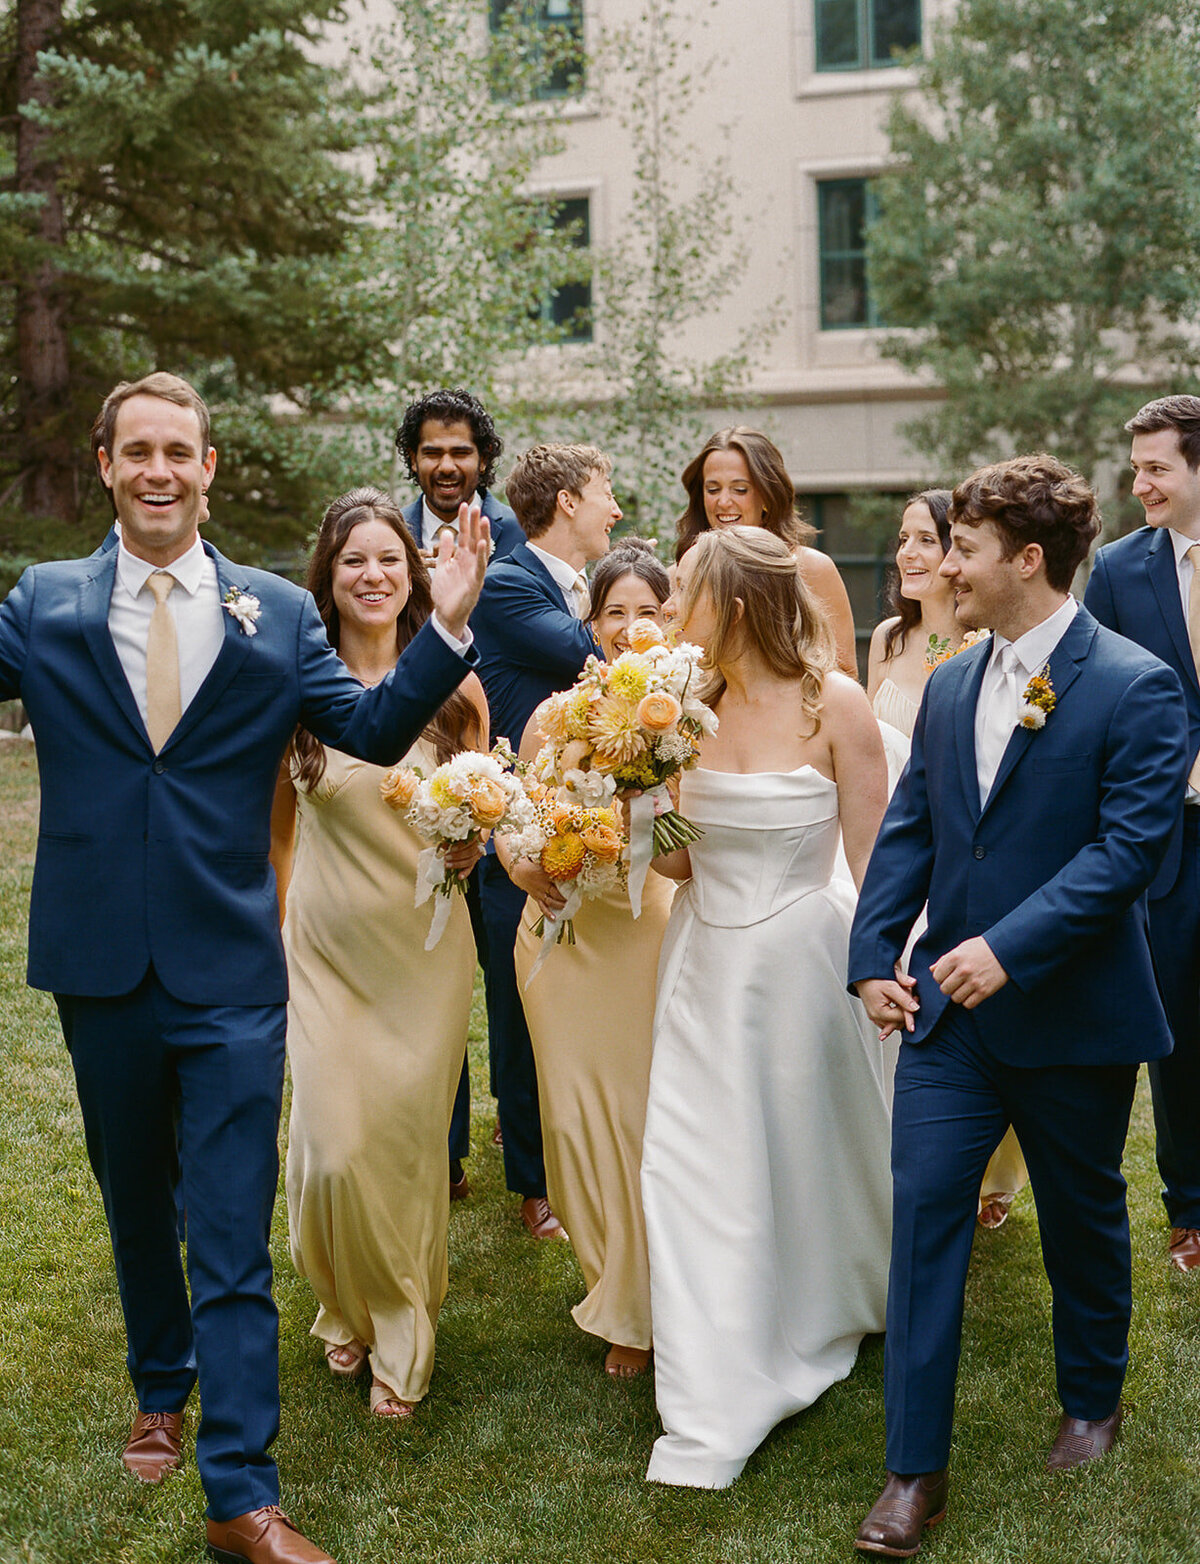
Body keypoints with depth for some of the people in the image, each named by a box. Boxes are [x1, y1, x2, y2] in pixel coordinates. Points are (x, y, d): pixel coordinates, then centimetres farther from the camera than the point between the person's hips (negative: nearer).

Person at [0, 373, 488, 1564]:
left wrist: (445, 625, -16)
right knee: (135, 1205, 21)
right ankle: (161, 1390, 45)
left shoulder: (278, 614, 1)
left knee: (233, 1240, -1)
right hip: (101, 968, 2)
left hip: (229, 972, -1)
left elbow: (372, 728, -3)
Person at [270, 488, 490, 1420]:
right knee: (335, 1146, -2)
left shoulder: (455, 689, -3)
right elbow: (276, 824, 10)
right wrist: (286, 919, 9)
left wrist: (470, 843, -14)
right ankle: (351, 1306, 30)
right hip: (326, 948, 0)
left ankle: (404, 1340, 28)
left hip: (425, 948, 0)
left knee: (411, 1141, 6)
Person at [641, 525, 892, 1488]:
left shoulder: (834, 704, -13)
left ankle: (829, 1315, 42)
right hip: (706, 958, 4)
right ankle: (715, 1417, 15)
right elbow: (678, 858, 4)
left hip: (798, 956, -4)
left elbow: (875, 857, -10)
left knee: (809, 1151, 14)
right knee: (694, 1165, 3)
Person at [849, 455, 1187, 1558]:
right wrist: (874, 954, 0)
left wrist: (1009, 946, -26)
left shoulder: (1136, 689, -12)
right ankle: (916, 1471, 4)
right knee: (924, 1208, -3)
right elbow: (909, 828, 10)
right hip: (951, 1006, 4)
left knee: (1082, 1218, 15)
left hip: (1072, 1013, -4)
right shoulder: (950, 686, 7)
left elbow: (1128, 846, -19)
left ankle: (1093, 1403, 40)